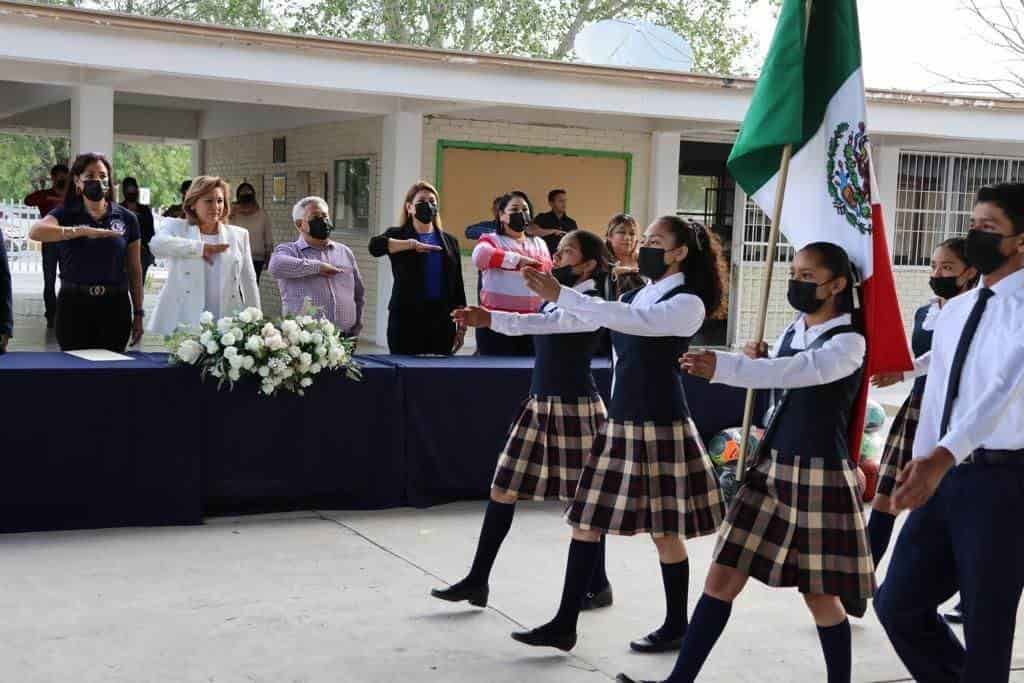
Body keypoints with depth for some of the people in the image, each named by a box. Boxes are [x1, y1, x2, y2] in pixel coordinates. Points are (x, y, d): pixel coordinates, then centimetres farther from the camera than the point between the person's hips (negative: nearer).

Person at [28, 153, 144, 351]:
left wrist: (138, 313, 8)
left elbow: (134, 270, 10)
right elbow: (35, 232, -19)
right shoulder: (66, 214, 2)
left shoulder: (126, 218, 7)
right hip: (74, 304, -1)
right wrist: (83, 231, -30)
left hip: (115, 305, 1)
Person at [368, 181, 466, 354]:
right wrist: (412, 244, -25)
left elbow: (457, 286, 13)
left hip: (442, 319, 3)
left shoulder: (449, 241, 15)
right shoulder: (398, 235, 6)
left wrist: (462, 326, 8)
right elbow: (375, 246, -17)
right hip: (406, 317, -3)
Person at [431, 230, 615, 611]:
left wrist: (491, 319, -42)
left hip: (575, 408, -8)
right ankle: (477, 581, 12)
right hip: (540, 405, 8)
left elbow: (544, 324, -32)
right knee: (503, 489, 6)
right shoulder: (556, 299, 11)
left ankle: (598, 586, 21)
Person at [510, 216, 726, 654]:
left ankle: (676, 626, 21)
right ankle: (564, 625, 12)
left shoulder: (687, 303, -10)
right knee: (587, 520, 6)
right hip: (619, 424, 7)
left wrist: (561, 295, -33)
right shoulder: (634, 297, 13)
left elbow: (633, 321, -27)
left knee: (665, 530, 4)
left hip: (661, 427, -7)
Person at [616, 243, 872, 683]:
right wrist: (757, 361, 3)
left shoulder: (849, 341, -12)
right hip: (771, 469, 7)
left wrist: (722, 366, -42)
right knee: (722, 578, 3)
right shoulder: (791, 332, 10)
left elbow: (799, 372, -31)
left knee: (820, 595, 3)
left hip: (820, 476, -7)